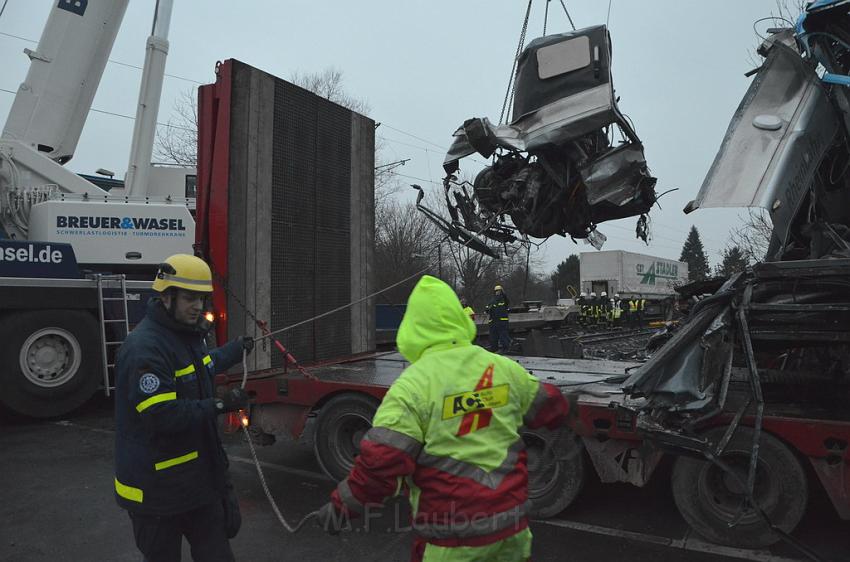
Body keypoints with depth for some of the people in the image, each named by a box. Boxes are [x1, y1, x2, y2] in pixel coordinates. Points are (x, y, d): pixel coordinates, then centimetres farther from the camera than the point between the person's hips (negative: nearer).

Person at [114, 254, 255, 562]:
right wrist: (218, 405, -26)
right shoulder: (144, 348, -24)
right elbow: (161, 415, -30)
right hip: (157, 487, -9)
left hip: (197, 476, 9)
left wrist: (237, 349, 38)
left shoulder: (187, 334, 7)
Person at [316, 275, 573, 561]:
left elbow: (382, 459, -21)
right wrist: (565, 406, 39)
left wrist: (342, 505, -7)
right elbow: (544, 404, 16)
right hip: (511, 516, 5)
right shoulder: (504, 368, -1)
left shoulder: (411, 385, -17)